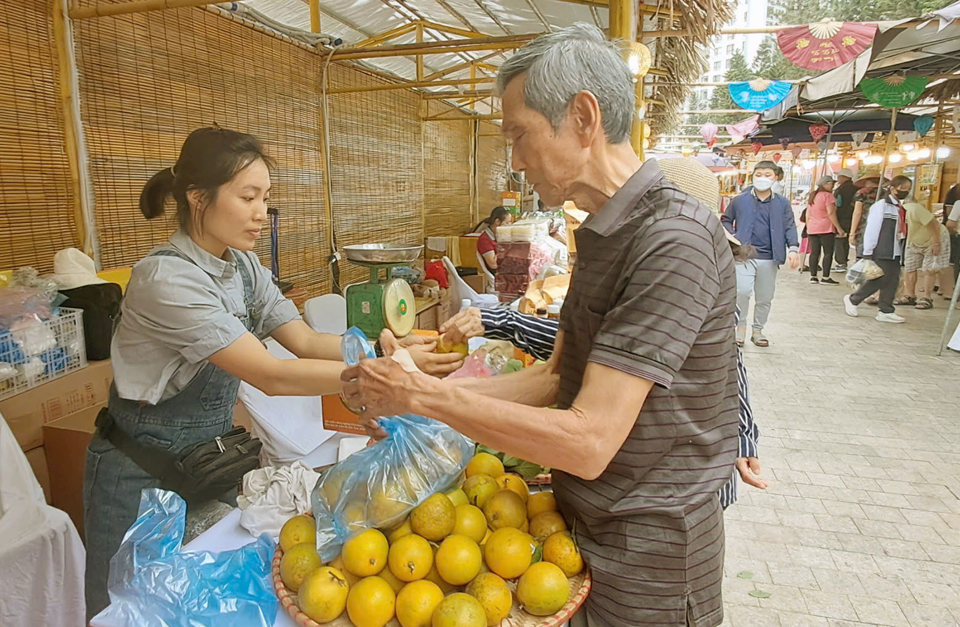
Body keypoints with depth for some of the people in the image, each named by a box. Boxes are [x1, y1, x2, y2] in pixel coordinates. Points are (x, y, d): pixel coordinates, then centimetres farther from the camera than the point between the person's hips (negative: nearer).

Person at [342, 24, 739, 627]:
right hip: (585, 521, 8)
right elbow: (557, 376, 4)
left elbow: (587, 443, -29)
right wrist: (419, 392, -3)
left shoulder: (673, 237, -26)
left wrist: (423, 394, -21)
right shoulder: (604, 233, 5)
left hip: (646, 552, -7)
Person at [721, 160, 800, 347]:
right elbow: (725, 220, 11)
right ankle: (740, 327, 1)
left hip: (769, 258, 3)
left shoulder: (782, 203, 7)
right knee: (742, 291, -19)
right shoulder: (740, 200, 2)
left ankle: (757, 330, 27)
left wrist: (793, 248, -7)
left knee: (765, 297, 11)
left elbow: (789, 227, 7)